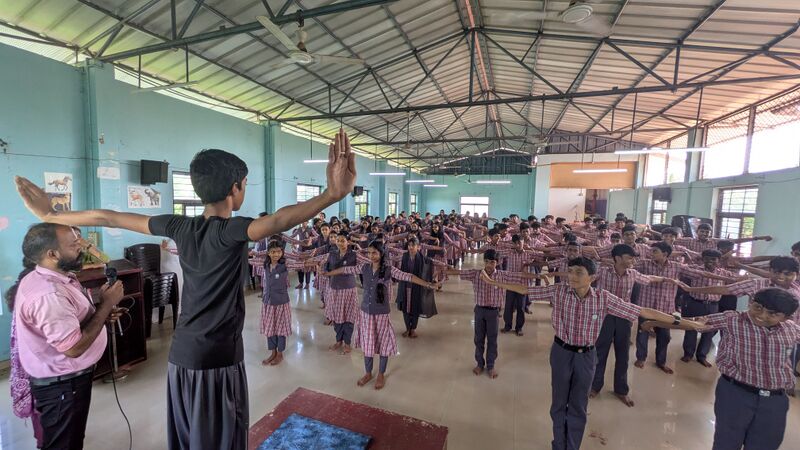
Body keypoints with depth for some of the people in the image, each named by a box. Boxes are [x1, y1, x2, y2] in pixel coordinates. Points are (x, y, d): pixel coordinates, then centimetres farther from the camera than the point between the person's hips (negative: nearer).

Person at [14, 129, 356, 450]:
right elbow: (278, 220, -41)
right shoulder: (230, 231, -20)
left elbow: (108, 218, 8)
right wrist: (334, 194, -51)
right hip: (219, 359, -6)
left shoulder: (180, 227, -2)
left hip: (181, 356, 6)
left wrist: (49, 216, 23)